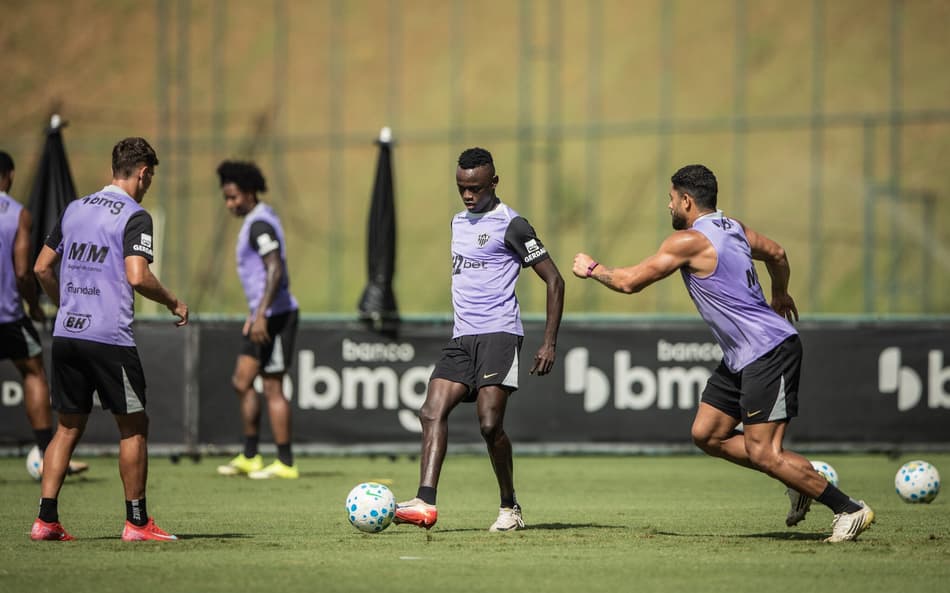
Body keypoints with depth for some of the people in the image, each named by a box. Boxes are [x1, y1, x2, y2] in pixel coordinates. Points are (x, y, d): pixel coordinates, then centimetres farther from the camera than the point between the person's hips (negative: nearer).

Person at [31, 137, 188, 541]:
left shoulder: (75, 209, 13)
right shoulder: (135, 216, -7)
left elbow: (42, 268, 16)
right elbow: (137, 277, -19)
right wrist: (173, 303, -3)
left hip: (66, 333, 7)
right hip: (109, 337, -6)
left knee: (69, 426, 11)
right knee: (133, 427, 5)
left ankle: (46, 519, 4)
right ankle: (136, 521, 7)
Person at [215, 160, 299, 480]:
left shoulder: (260, 224, -15)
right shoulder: (256, 221, 16)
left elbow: (275, 270, -25)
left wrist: (261, 314, -30)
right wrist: (254, 314, 27)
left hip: (275, 315, -10)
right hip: (263, 317, 10)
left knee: (272, 387, -6)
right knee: (242, 382, 10)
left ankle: (285, 463, -2)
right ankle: (249, 457, 15)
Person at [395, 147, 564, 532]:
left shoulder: (510, 225, -5)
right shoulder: (459, 222, 19)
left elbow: (554, 281, -4)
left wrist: (549, 343, -8)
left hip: (499, 334, -7)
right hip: (462, 338, 7)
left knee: (490, 423, -15)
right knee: (432, 411, -11)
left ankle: (510, 508, 1)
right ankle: (425, 503, -21)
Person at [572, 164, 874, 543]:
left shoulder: (689, 241, -15)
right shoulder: (732, 228, 12)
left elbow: (629, 282, -10)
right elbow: (776, 254, 28)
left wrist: (592, 268, 9)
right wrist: (780, 293, 47)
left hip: (770, 352, -10)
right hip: (742, 357, 10)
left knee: (761, 452, -13)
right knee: (706, 434, 11)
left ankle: (849, 509, -7)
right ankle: (798, 481, 14)